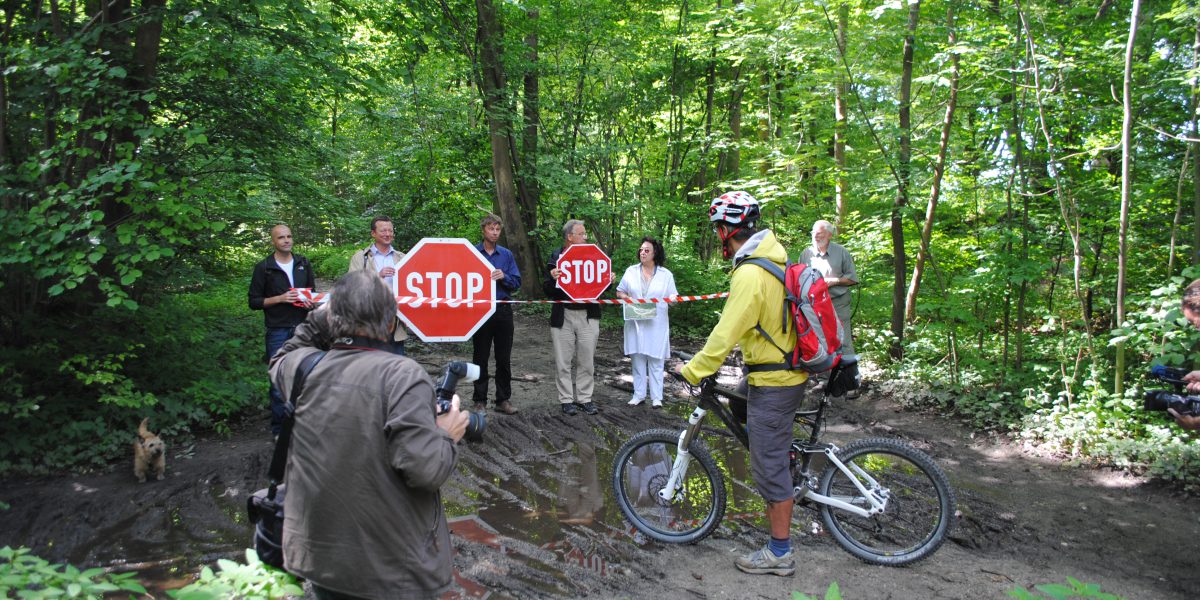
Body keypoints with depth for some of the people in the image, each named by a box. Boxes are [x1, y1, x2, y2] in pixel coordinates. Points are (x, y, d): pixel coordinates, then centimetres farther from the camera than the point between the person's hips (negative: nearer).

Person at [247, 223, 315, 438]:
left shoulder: (303, 264, 11)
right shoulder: (264, 267, 1)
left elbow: (313, 291, 21)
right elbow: (254, 301, 0)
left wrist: (310, 301, -1)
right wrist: (279, 298, -14)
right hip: (278, 331, -3)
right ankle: (279, 429, 10)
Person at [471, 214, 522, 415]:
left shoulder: (506, 255, 8)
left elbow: (517, 283, 5)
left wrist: (503, 277, -13)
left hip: (503, 310, 2)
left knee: (504, 358, 6)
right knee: (480, 358, 5)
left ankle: (503, 400, 14)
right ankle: (480, 400, 14)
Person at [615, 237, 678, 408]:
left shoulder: (666, 274, 4)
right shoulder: (631, 271, 7)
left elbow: (673, 298, 5)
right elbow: (619, 292, 12)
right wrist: (628, 299, -8)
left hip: (656, 325, -1)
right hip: (636, 323, 2)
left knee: (656, 361, 0)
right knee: (638, 359, 5)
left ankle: (656, 397, 6)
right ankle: (639, 394, 13)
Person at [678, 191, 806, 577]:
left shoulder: (750, 274, -23)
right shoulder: (774, 259, 7)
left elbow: (727, 334, -24)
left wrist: (691, 370, -14)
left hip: (773, 383, -10)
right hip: (791, 371, 10)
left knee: (770, 466, 1)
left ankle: (779, 553, 14)